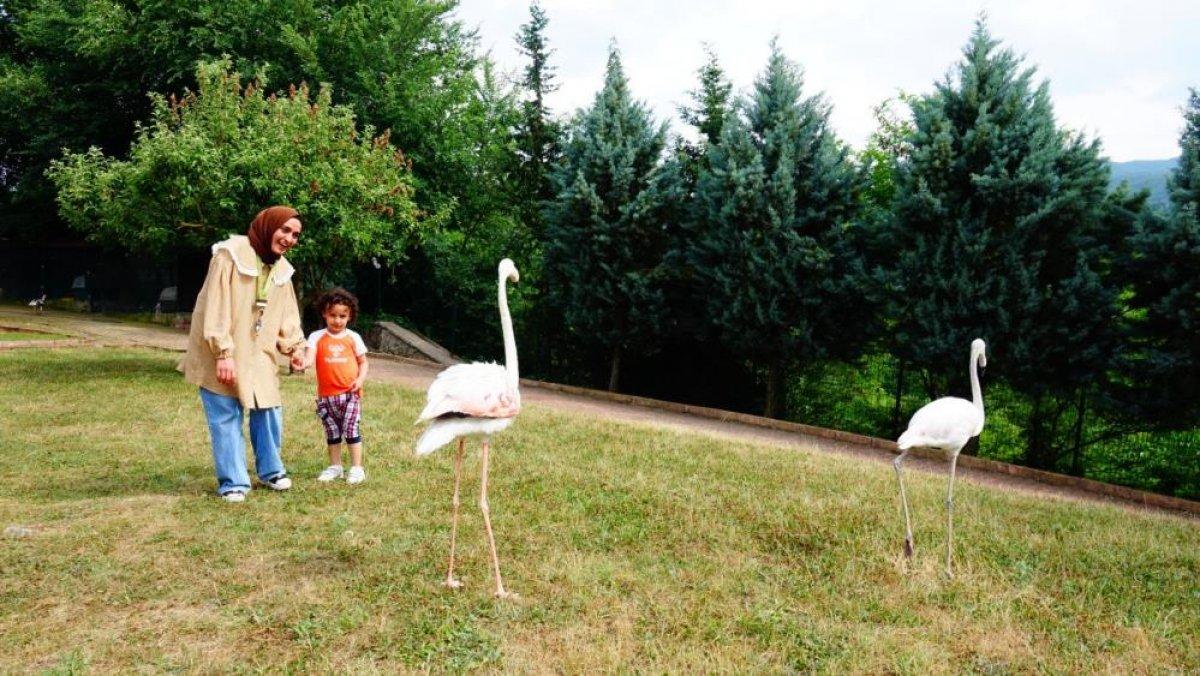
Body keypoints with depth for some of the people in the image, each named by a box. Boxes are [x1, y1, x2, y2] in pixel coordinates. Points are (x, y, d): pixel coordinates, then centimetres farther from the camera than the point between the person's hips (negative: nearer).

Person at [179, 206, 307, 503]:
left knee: (269, 410, 5)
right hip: (220, 355, -6)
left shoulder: (282, 269, 8)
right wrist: (223, 353, -23)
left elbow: (287, 314, 14)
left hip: (258, 354, 6)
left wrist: (295, 346, 0)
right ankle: (233, 482, 9)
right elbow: (216, 308, -19)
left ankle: (270, 469, 24)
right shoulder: (230, 255, -15)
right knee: (226, 417, -2)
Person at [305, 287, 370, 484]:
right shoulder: (317, 337, 1)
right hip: (326, 395, 2)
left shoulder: (353, 338, 2)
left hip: (350, 394, -1)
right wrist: (303, 363, -35)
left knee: (351, 429, -5)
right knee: (332, 432, 12)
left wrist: (361, 379, -9)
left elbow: (363, 362, 9)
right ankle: (335, 466, 25)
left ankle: (357, 468, 3)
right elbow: (310, 359, -12)